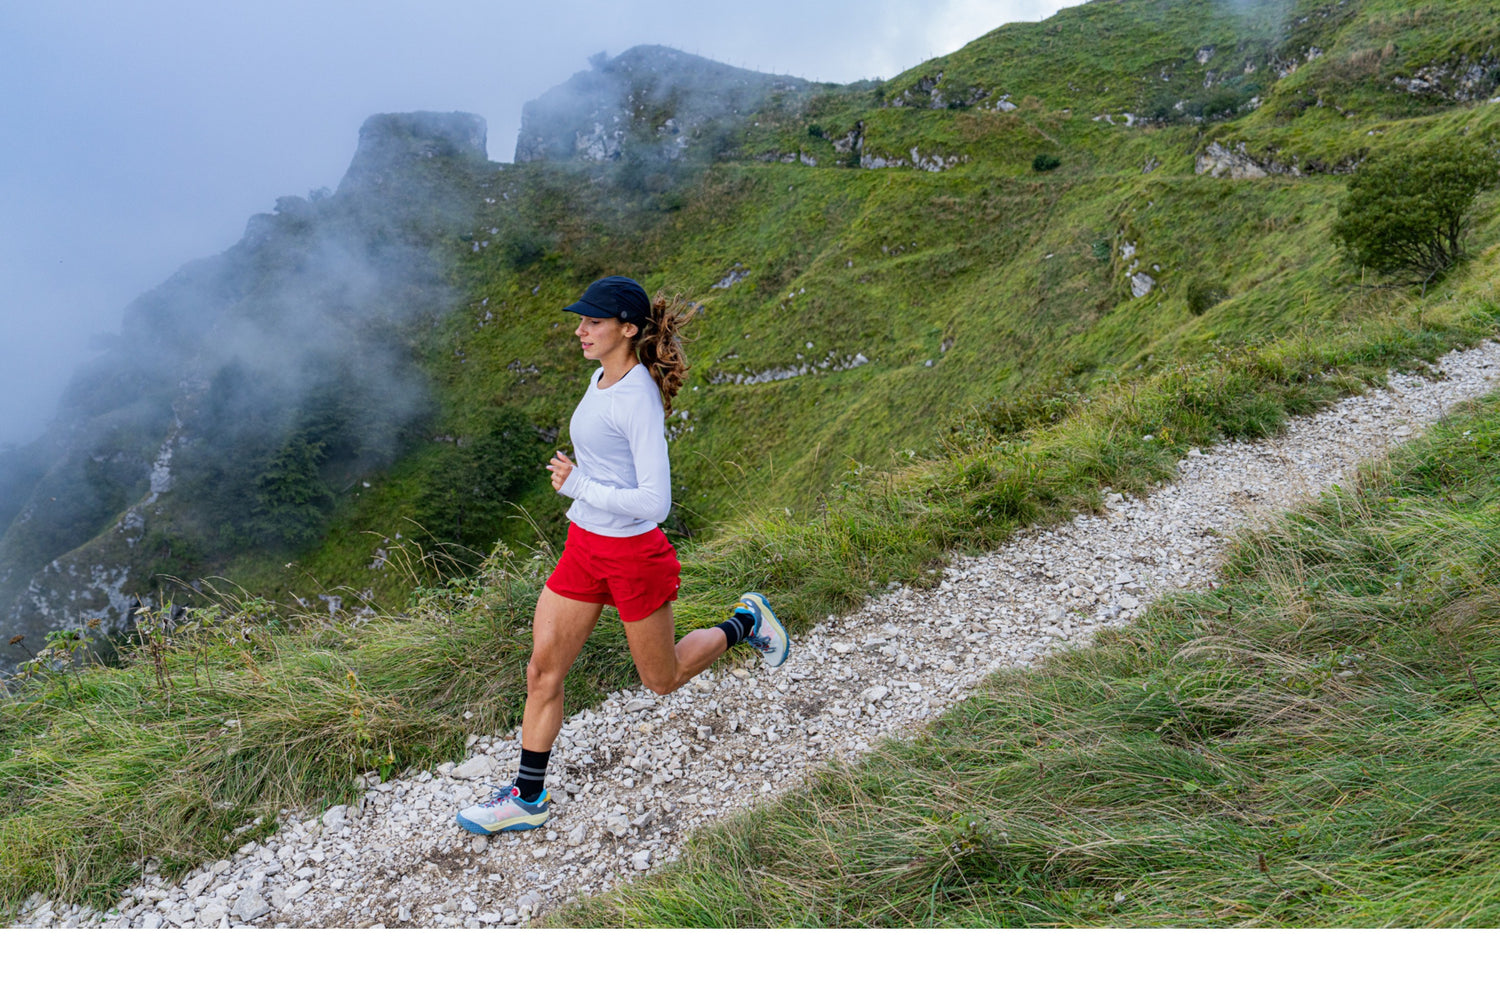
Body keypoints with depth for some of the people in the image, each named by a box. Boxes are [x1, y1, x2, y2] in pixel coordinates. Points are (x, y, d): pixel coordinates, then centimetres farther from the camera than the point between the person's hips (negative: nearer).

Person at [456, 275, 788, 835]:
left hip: (632, 552, -8)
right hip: (584, 544, 8)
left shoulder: (639, 399, -22)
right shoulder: (602, 379, 5)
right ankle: (528, 800, 23)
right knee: (542, 672, 7)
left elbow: (655, 502, -26)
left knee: (662, 680, 13)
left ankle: (746, 623, 35)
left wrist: (579, 487, -20)